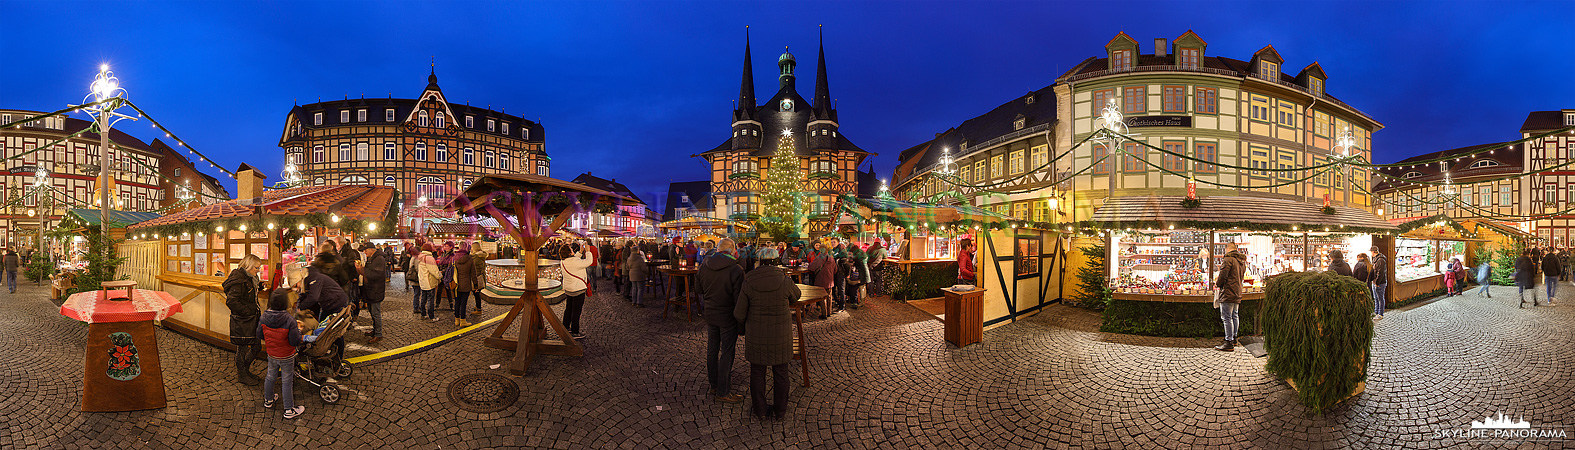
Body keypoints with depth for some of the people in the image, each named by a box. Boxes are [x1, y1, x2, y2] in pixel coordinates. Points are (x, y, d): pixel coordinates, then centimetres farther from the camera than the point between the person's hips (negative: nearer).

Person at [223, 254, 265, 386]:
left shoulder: (250, 279, 11)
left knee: (256, 347, 15)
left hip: (251, 320, 9)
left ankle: (245, 371, 32)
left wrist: (258, 286, 9)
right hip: (241, 322, -9)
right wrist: (247, 311, -21)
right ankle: (242, 375, 21)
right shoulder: (239, 280, -19)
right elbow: (231, 301, -25)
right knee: (242, 348, 6)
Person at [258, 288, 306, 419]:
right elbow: (295, 342, -25)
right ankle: (289, 410, 15)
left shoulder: (264, 317, -14)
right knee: (287, 381, 5)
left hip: (271, 355, 5)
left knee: (270, 377, 26)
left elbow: (259, 334, 1)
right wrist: (298, 330, -9)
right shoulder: (290, 321, -29)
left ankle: (268, 400, 47)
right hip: (287, 357, -5)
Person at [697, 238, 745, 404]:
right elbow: (739, 298, -18)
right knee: (727, 353, 4)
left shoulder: (704, 267, -3)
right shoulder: (735, 270, -21)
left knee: (712, 350, 18)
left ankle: (714, 385, 31)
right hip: (728, 317, -6)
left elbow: (698, 289, 11)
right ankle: (722, 392, 11)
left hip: (710, 314, 6)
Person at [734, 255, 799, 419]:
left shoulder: (748, 284, -13)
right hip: (780, 334, 0)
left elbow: (739, 313, -5)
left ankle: (760, 409, 26)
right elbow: (795, 296, 8)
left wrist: (744, 326, 15)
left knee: (757, 372, 15)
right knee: (780, 372, 14)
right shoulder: (785, 282, -15)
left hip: (756, 335, 0)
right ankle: (779, 409, 25)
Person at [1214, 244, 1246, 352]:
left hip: (1228, 293, -9)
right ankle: (1234, 338, 31)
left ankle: (1229, 343, -8)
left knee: (1227, 318, -7)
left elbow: (1223, 275, -18)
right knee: (1235, 316, 20)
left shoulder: (1228, 259, -14)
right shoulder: (1242, 261, 15)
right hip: (1237, 293, 10)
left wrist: (1217, 283, 1)